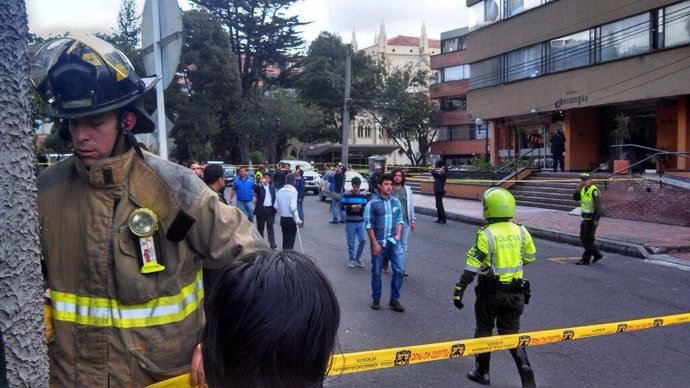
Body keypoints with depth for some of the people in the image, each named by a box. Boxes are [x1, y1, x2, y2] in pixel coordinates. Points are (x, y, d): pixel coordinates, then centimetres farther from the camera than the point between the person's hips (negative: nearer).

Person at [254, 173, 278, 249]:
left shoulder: (272, 187, 12)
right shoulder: (259, 187, -1)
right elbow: (255, 190, -24)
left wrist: (274, 208, 8)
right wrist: (261, 183, -36)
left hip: (270, 209, 2)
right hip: (261, 209, -2)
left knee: (270, 226, 0)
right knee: (260, 227, 8)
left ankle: (272, 243, -3)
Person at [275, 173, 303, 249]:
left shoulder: (279, 191, 2)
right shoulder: (293, 191, -14)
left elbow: (276, 206, 4)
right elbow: (293, 207, -21)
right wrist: (297, 219, -17)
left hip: (282, 219, 6)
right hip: (291, 219, -5)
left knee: (285, 240, 17)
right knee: (290, 241, 1)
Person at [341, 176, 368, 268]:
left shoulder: (363, 195, 4)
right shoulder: (346, 195, -4)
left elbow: (365, 207, 5)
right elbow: (342, 206, -3)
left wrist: (361, 207, -17)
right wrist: (351, 207, -20)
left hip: (360, 222, 2)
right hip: (350, 222, -2)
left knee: (363, 240, -2)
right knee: (351, 243, 4)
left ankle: (358, 258, 18)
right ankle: (351, 259, 21)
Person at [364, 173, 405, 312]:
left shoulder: (396, 202, 5)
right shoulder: (372, 203, -8)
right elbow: (369, 225, -8)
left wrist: (398, 234, -2)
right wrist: (375, 243, -12)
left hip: (394, 242, 3)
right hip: (378, 242, -3)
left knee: (399, 269, -2)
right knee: (376, 272, 8)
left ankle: (394, 300, 11)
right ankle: (376, 299, 24)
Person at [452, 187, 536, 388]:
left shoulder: (486, 235, -17)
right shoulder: (521, 232, -3)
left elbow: (472, 266, -17)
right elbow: (529, 258, 11)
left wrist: (458, 291, -12)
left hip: (490, 292, -4)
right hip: (516, 292, 4)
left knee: (484, 331, 15)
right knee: (511, 333, 15)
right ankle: (525, 370, -1)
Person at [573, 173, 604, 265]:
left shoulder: (594, 190, -16)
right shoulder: (583, 190, 11)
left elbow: (598, 206, -20)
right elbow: (575, 198, 8)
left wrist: (597, 219, -24)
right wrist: (578, 189, -7)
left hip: (591, 219, -9)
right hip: (585, 218, 9)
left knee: (588, 239, -4)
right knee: (583, 238, 14)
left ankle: (585, 259, 2)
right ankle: (597, 254, 26)